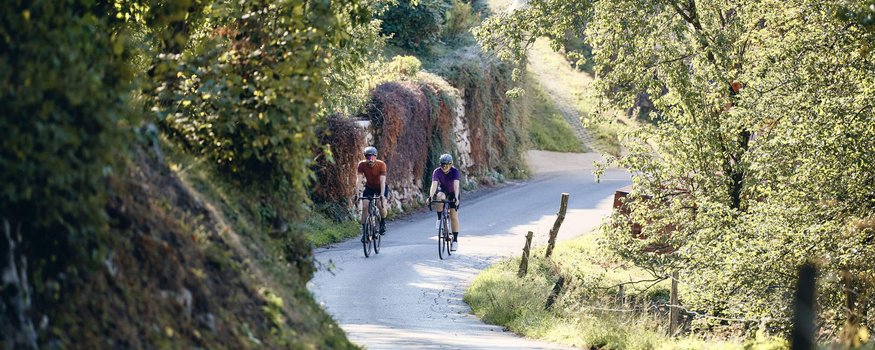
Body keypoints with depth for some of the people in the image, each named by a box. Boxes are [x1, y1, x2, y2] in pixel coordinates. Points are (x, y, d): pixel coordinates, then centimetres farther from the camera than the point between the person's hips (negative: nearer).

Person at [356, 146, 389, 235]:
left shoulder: (381, 165, -28)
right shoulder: (362, 165, -22)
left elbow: (382, 180, -34)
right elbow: (359, 179, -27)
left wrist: (382, 194, -46)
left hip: (381, 187, -2)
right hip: (369, 187, 2)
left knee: (381, 205, -24)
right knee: (364, 207, -14)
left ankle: (383, 223, 3)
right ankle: (364, 229, -3)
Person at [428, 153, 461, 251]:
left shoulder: (455, 171, -28)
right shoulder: (437, 172, -24)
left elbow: (456, 185, -40)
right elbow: (434, 185, -35)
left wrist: (456, 197, -55)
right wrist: (430, 196, -52)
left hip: (453, 193, -1)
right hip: (443, 191, 1)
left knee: (454, 216, -9)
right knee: (440, 197, -37)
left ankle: (455, 239, 1)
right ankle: (440, 219, -20)